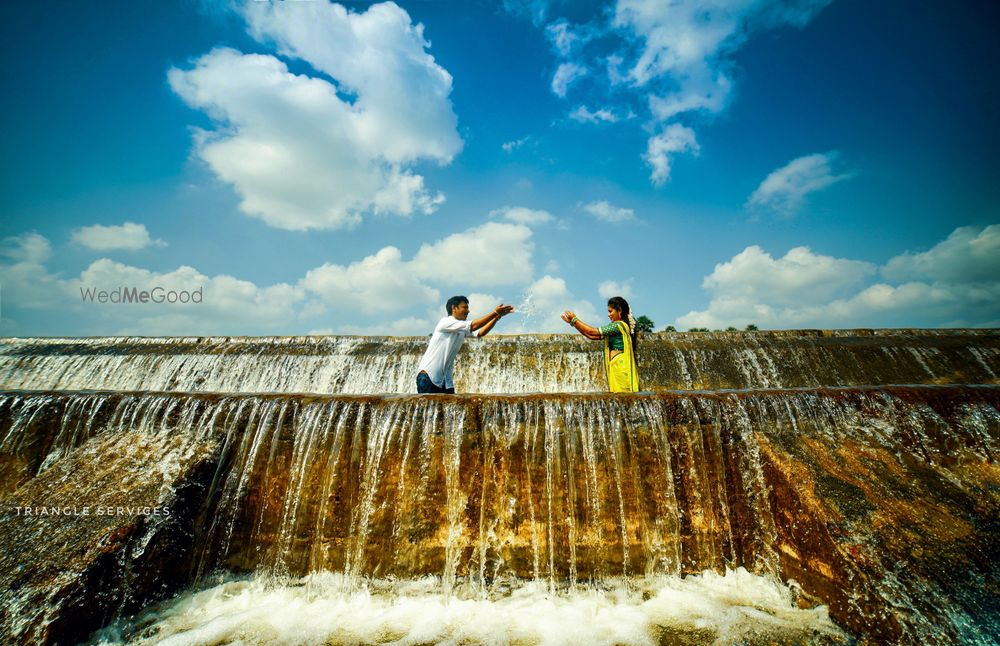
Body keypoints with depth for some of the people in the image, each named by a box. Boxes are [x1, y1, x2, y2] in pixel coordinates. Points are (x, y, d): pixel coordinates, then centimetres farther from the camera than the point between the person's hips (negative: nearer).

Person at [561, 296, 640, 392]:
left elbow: (593, 332, -13)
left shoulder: (619, 325, -11)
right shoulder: (620, 326, 17)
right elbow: (592, 336, 14)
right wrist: (573, 322, 10)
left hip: (620, 366, -9)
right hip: (617, 367, 9)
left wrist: (575, 320, -3)